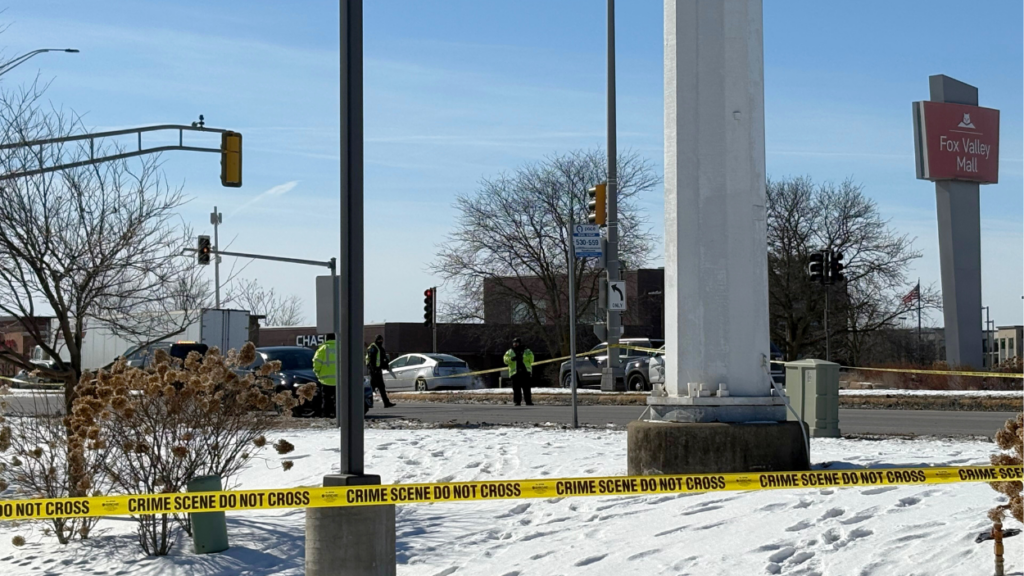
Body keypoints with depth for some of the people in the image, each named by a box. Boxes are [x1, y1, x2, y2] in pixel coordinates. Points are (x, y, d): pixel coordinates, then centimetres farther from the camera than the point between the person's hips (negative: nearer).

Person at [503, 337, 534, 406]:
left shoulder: (527, 351, 13)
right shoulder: (509, 352, 16)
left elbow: (531, 358, -1)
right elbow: (506, 360, 2)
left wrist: (522, 358, -14)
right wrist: (511, 359, -18)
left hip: (525, 372, -1)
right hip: (515, 372, 1)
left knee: (526, 388, -6)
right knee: (516, 388, -3)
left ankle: (528, 401, -4)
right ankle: (517, 401, 2)